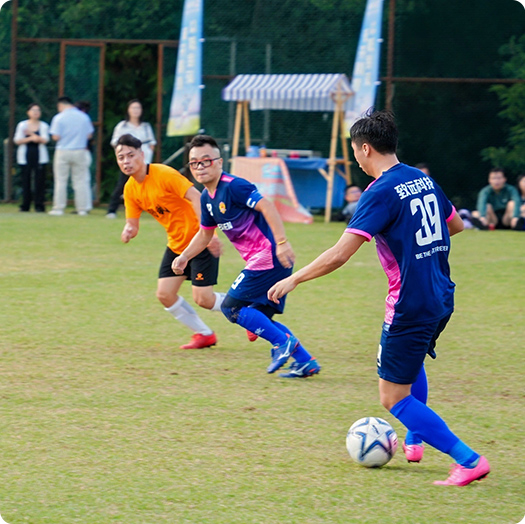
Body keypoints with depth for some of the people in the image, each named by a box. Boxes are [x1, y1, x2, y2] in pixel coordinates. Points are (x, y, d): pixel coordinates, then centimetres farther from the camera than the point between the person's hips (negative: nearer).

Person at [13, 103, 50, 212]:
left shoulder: (43, 126, 7)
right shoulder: (22, 125, 7)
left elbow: (45, 140, -6)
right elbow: (17, 140, -1)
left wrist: (31, 134, -12)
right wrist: (30, 139, -13)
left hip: (39, 157, 0)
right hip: (25, 157, 0)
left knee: (39, 181, -6)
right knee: (25, 181, -2)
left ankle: (39, 205, -4)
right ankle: (25, 205, 4)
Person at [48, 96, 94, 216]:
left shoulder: (59, 118, -8)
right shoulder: (84, 117, 2)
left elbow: (56, 137, -13)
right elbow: (89, 135, 5)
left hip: (63, 152, -3)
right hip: (79, 152, 3)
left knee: (60, 180, 4)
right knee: (80, 180, 7)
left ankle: (58, 208, 4)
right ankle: (82, 208, 5)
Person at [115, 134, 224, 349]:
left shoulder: (164, 174, -20)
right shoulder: (130, 189, 2)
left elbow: (195, 197, -24)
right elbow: (133, 223, 7)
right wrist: (129, 231, -19)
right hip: (176, 245, 7)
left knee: (203, 298, -11)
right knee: (164, 294, -1)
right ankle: (204, 334, 17)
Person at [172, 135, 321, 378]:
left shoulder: (233, 186, -14)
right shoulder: (207, 197, 14)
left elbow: (266, 206, -24)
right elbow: (205, 233, 29)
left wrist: (281, 242, -32)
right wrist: (184, 257, 18)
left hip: (269, 257, -10)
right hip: (262, 260, 10)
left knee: (231, 307, -7)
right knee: (260, 318, 13)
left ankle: (283, 342, -4)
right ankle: (305, 362, 14)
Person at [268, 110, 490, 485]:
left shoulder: (381, 192, -17)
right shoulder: (424, 180, 7)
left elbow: (339, 255, -21)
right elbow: (455, 225, 23)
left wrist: (293, 279, -10)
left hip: (410, 306, -9)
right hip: (442, 299, 9)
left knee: (394, 399, -1)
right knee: (412, 358, 36)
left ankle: (469, 461, -9)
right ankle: (415, 441, 41)